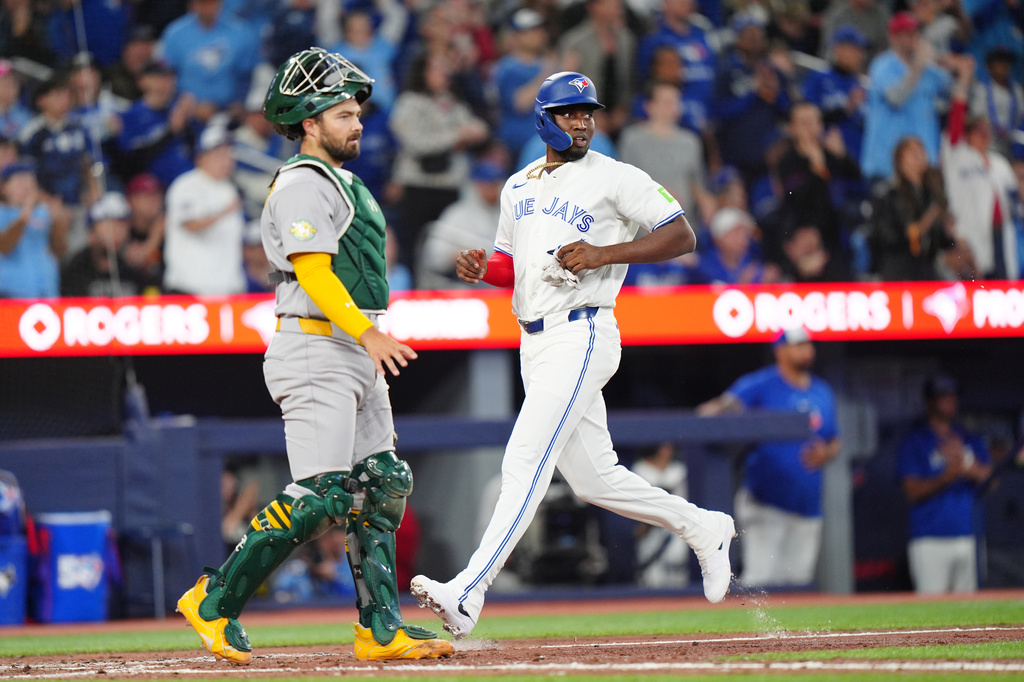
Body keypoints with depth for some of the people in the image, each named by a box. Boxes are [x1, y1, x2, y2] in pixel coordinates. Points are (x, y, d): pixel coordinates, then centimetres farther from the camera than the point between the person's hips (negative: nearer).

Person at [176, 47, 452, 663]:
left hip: (357, 353, 10)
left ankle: (382, 630, 9)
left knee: (384, 486, 7)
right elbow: (314, 273, -21)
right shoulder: (301, 185, -11)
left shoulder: (341, 183, 21)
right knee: (320, 497, -14)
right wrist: (368, 334, -31)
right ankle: (214, 604, -6)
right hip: (316, 350, -10)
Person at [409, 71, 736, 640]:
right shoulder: (519, 187, 18)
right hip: (535, 341, 8)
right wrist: (483, 267, 3)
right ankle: (703, 528, 31)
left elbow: (682, 235, -6)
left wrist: (604, 253, -17)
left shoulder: (616, 178, -3)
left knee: (526, 462, -16)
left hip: (581, 334, -8)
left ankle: (468, 593, -23)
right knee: (593, 477, 12)